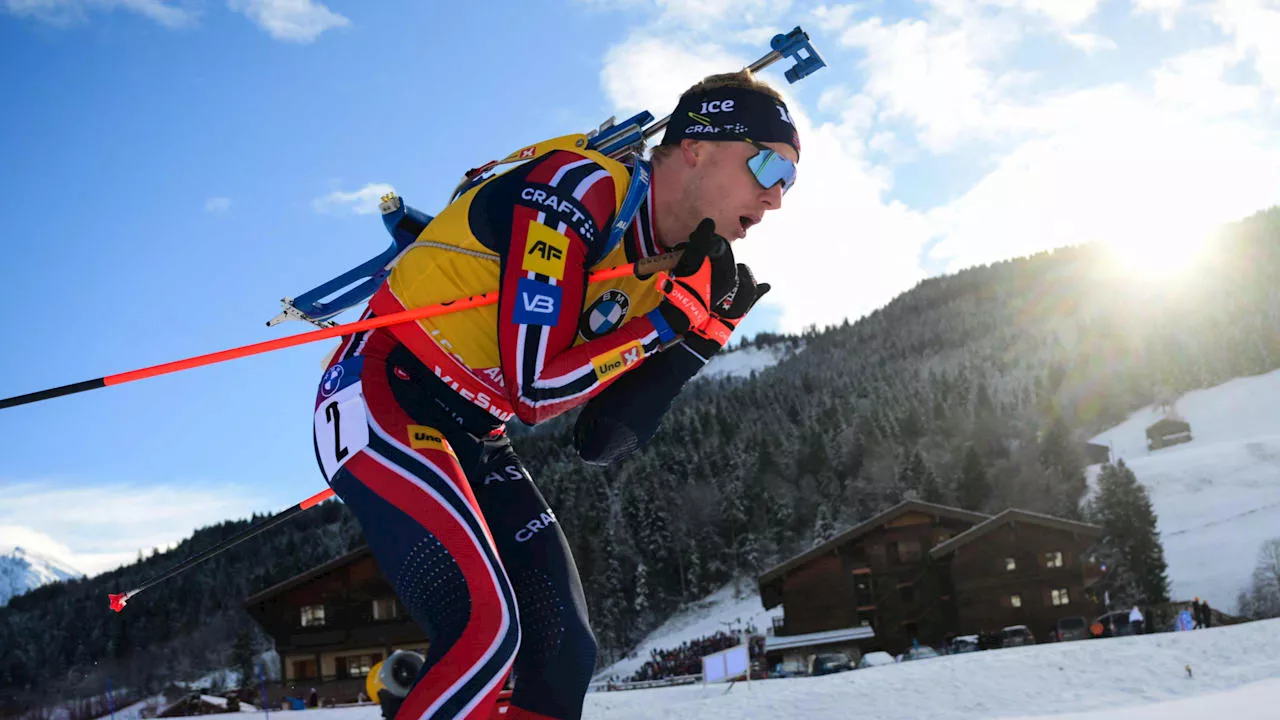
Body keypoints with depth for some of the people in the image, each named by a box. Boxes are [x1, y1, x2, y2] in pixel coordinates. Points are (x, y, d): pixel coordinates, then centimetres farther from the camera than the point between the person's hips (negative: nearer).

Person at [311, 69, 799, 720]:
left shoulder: (662, 266, 7)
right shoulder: (579, 187, -18)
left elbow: (601, 443, 3)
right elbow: (534, 388, -24)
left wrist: (701, 331, -4)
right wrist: (675, 310, -18)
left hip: (472, 439, 9)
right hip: (380, 401, -9)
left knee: (564, 650, 2)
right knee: (485, 628, -24)